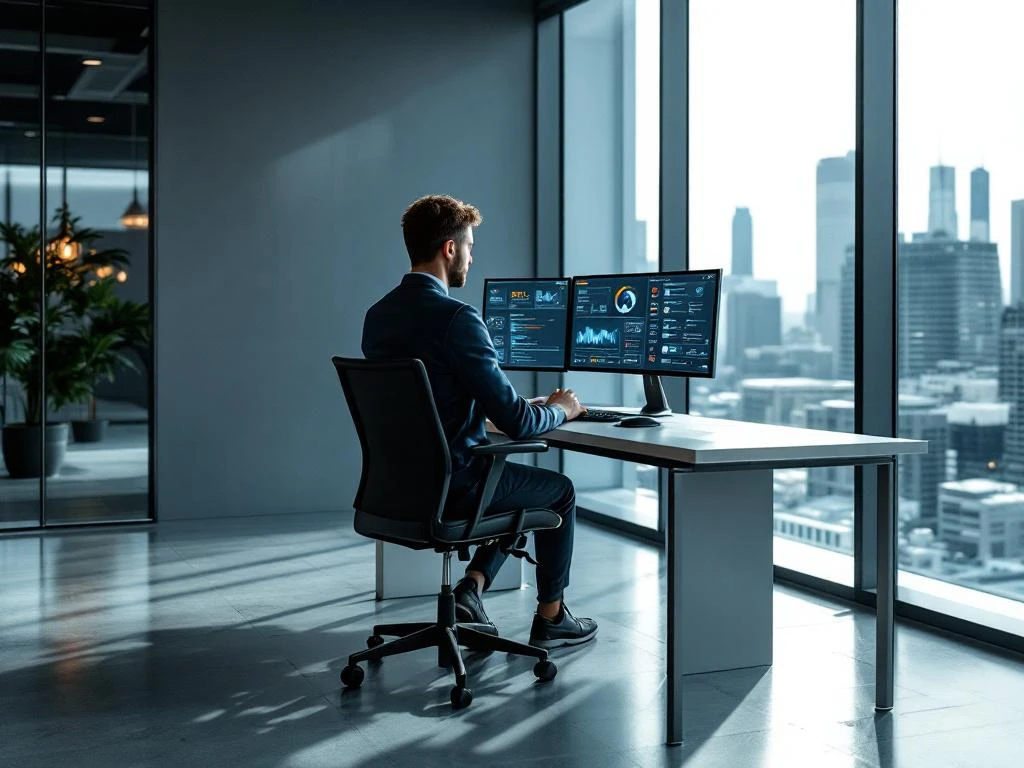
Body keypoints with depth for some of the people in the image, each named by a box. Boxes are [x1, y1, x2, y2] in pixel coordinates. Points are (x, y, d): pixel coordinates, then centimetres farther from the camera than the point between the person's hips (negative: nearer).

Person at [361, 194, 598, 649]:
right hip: (452, 487, -8)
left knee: (519, 482, 31)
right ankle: (550, 618, 30)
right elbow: (515, 423, -21)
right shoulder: (456, 318, -22)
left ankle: (471, 588, 20)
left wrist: (529, 406, 19)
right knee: (560, 490, 19)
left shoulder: (377, 316, 4)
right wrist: (560, 410, 1)